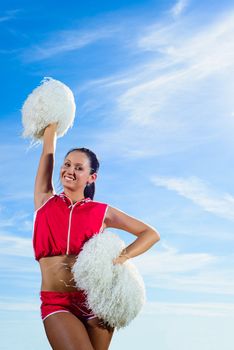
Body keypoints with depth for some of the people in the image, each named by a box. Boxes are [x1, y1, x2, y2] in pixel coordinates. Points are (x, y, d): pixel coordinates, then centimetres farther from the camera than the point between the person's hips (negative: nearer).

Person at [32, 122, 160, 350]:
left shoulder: (101, 211, 6)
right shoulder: (45, 201, 8)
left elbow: (151, 234, 5)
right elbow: (47, 152, 14)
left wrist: (122, 257, -11)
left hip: (95, 300, 1)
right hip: (57, 303, -1)